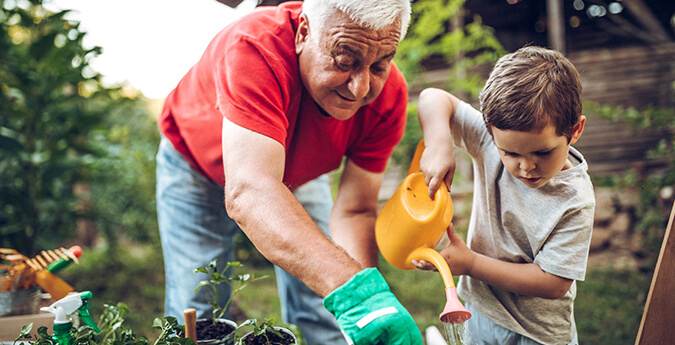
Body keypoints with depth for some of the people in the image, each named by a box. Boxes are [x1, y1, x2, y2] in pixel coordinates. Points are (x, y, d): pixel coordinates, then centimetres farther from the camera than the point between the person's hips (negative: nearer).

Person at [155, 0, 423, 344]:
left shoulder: (389, 94, -28)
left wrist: (365, 300, -42)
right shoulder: (254, 48, -43)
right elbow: (248, 192, -54)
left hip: (298, 170, 3)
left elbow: (354, 211, -24)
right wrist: (352, 288, -65)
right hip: (197, 165, -2)